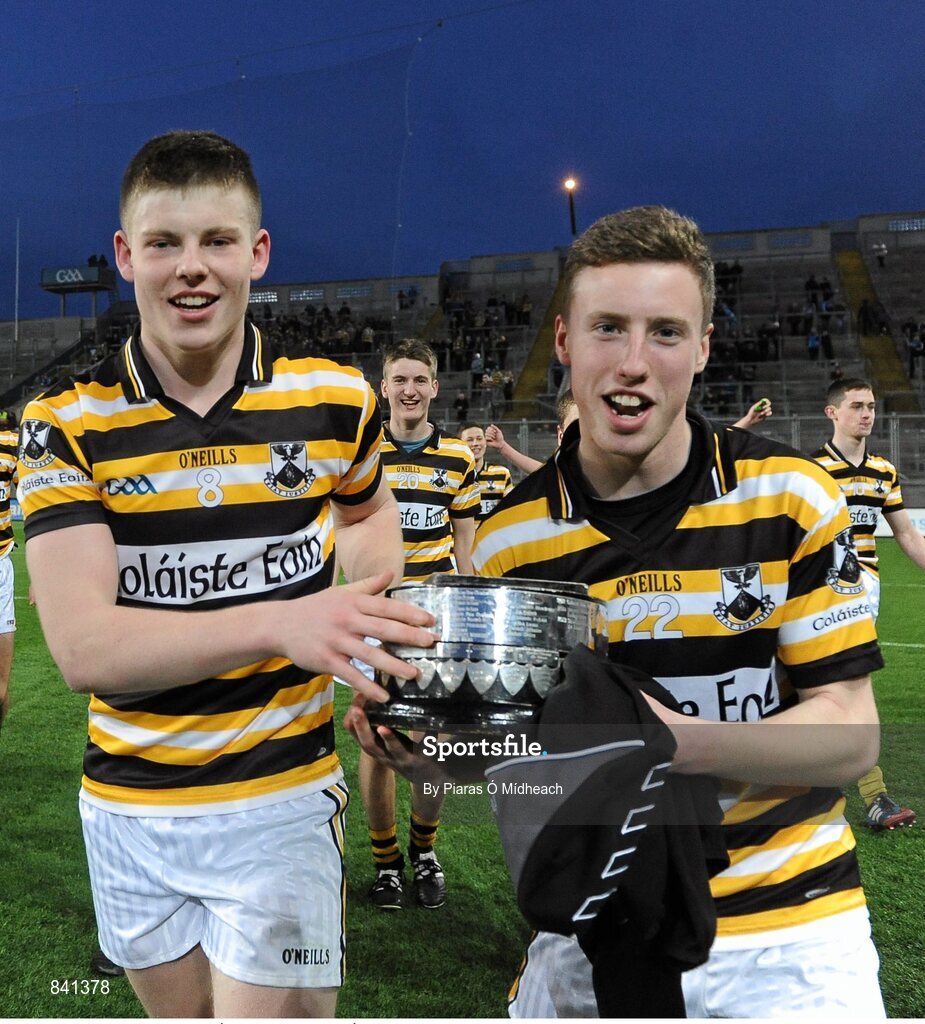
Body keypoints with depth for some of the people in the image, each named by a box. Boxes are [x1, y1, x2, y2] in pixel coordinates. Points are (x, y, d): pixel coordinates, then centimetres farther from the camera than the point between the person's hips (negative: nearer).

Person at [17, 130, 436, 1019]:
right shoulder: (64, 424, -10)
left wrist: (372, 611, -4)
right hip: (129, 807, 2)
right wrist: (279, 621, -36)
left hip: (282, 797, -1)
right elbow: (81, 647, -22)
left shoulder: (335, 399, -5)